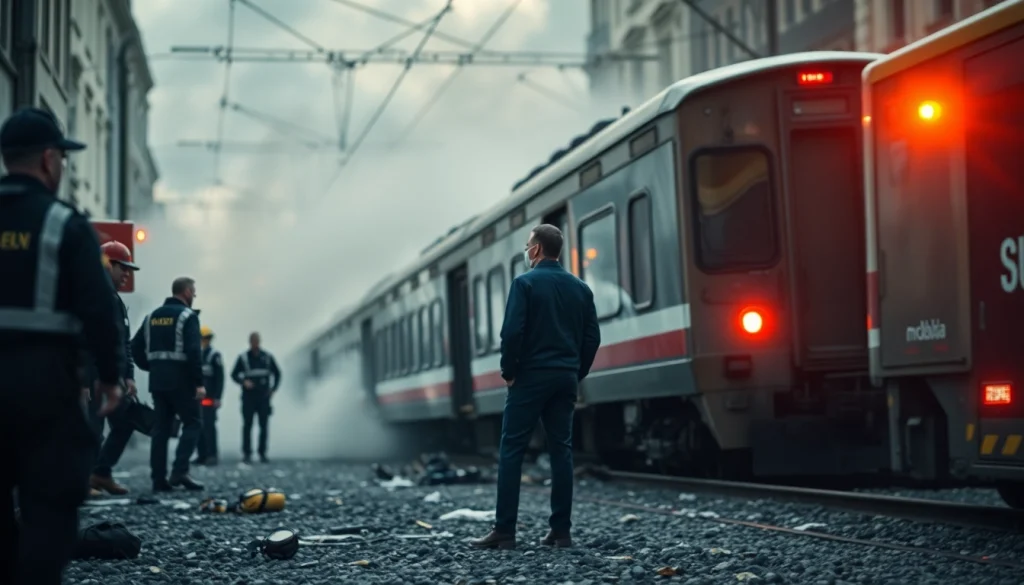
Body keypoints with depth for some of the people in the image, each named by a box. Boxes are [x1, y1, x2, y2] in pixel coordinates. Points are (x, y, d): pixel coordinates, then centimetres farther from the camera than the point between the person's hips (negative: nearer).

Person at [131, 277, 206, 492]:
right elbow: (193, 351, -18)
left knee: (161, 427, 8)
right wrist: (199, 383, -17)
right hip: (181, 379, -7)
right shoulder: (187, 316, -8)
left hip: (157, 380, 7)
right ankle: (180, 471, -11)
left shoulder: (153, 316, 14)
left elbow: (136, 346, 10)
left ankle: (159, 479, 5)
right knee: (193, 423, 1)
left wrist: (151, 367, 16)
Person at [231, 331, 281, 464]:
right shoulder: (243, 357, 3)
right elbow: (234, 374, 5)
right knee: (247, 425, -4)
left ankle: (262, 453, 6)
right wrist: (243, 381, -14)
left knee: (264, 425, 0)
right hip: (248, 397, -1)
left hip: (264, 397, 1)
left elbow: (277, 373, 17)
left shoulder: (267, 357, 8)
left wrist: (273, 389, 5)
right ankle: (247, 453, -2)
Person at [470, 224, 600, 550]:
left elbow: (512, 331, -15)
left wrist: (508, 372, -4)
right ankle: (561, 531, 6)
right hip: (566, 378, 5)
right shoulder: (579, 288, 10)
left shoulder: (525, 283, -7)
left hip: (531, 377, -5)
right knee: (561, 450, 7)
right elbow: (592, 337, 7)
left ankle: (504, 531, -6)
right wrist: (577, 374, 14)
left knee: (511, 451, -2)